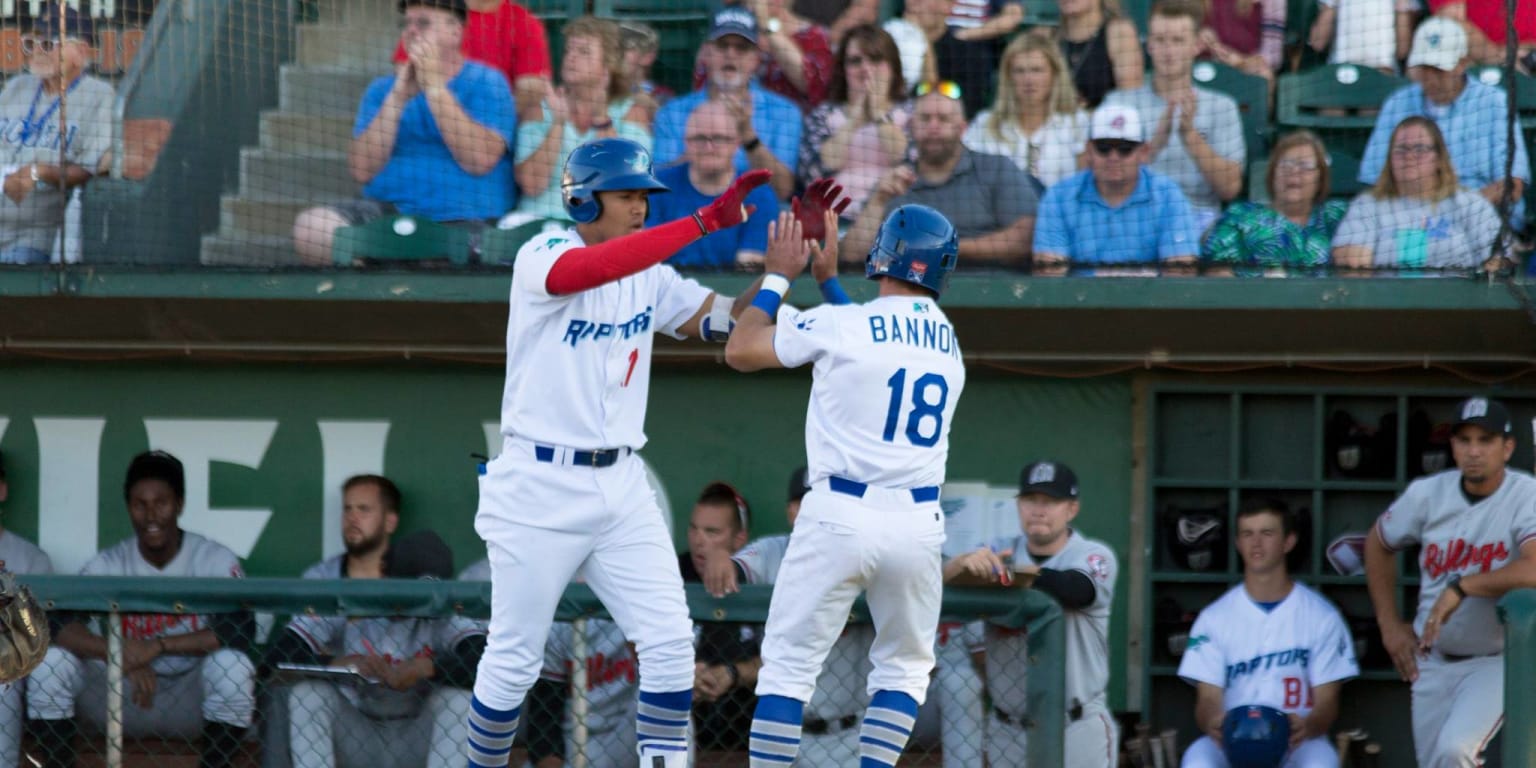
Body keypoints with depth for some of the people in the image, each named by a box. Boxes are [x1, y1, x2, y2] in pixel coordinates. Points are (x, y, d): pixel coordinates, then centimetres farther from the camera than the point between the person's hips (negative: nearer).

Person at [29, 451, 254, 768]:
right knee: (51, 662, -21)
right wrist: (124, 657, -34)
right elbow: (57, 625, -17)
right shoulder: (108, 564, -4)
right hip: (120, 700, 2)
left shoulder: (215, 560, -9)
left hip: (190, 702, -2)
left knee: (232, 666, -32)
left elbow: (240, 632, -23)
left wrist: (158, 646, -31)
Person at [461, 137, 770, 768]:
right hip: (539, 486, -5)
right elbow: (594, 268, -31)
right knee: (514, 661, 1)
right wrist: (703, 222, -36)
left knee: (670, 645, -6)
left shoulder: (650, 277, 10)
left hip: (621, 486, 5)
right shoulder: (543, 257, -9)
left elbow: (731, 320, 4)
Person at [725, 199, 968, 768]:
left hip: (839, 516, -4)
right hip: (918, 524, 4)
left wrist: (779, 275, 14)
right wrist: (827, 277, 31)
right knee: (904, 668, 18)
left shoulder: (838, 325, -6)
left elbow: (739, 351, 5)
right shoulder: (949, 340, 11)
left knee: (788, 667, 2)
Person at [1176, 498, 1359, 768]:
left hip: (1297, 745, -1)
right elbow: (1208, 699, 0)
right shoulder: (1215, 617, 5)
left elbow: (1327, 702, 0)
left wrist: (1307, 726, -26)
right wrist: (1213, 722, -27)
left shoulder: (1322, 616, 2)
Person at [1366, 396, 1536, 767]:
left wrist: (1461, 587, -33)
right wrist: (1389, 624, 12)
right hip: (1432, 660, 5)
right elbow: (1378, 543, 15)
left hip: (1498, 662, -5)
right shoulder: (1428, 494, -4)